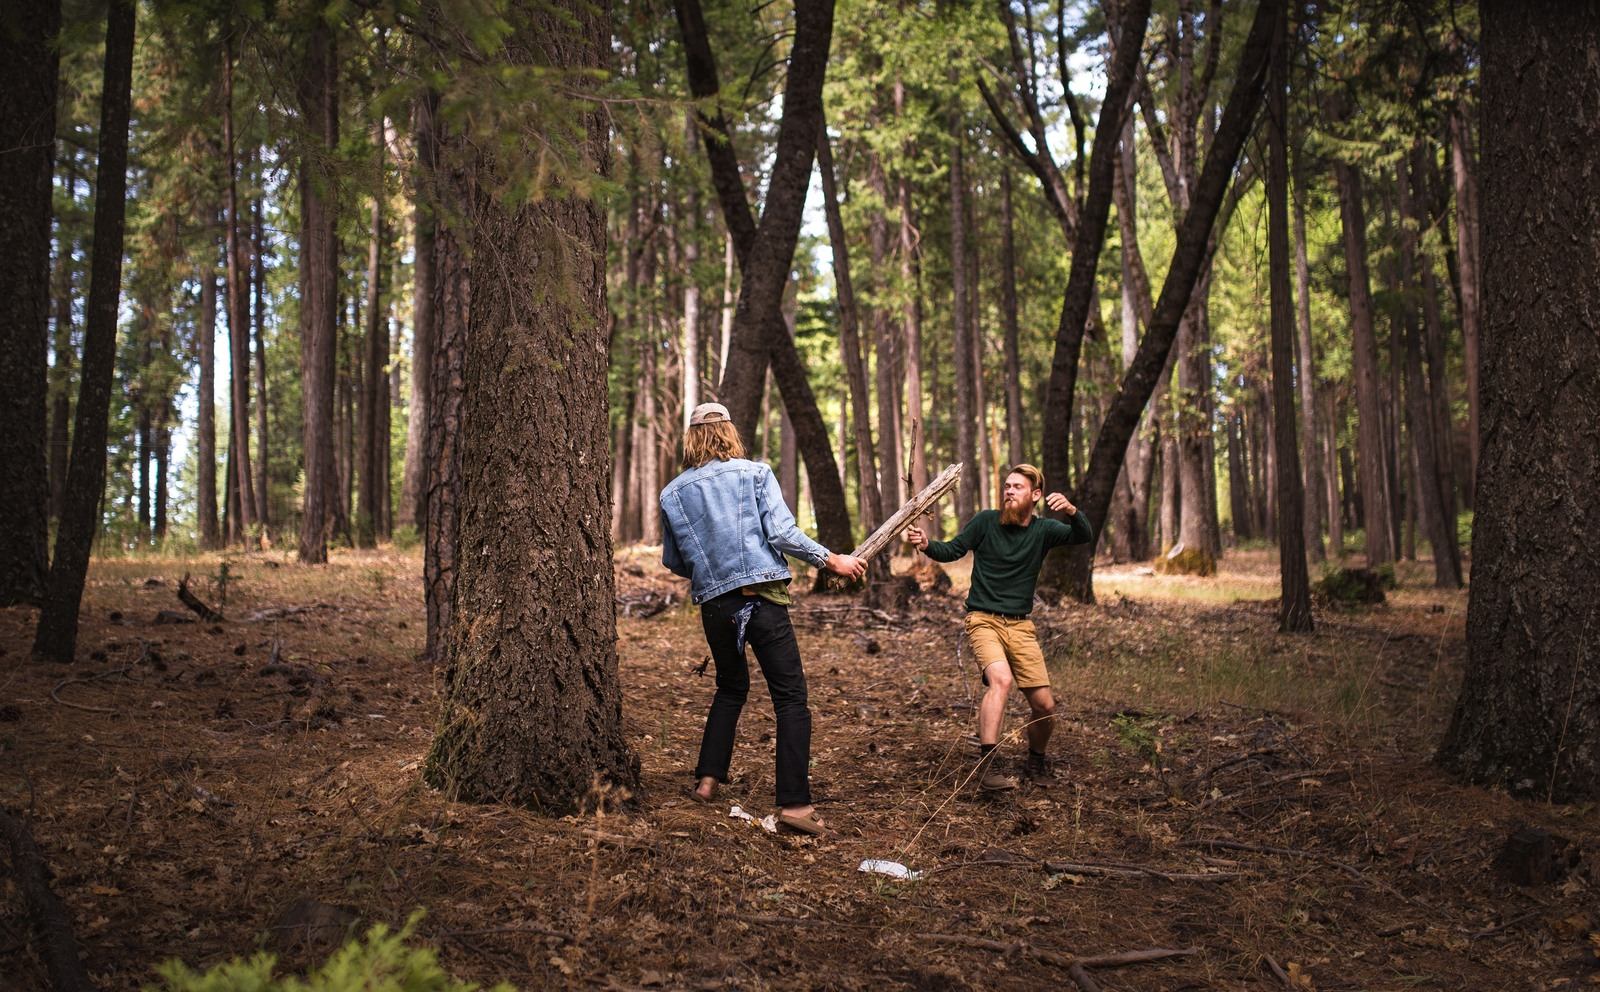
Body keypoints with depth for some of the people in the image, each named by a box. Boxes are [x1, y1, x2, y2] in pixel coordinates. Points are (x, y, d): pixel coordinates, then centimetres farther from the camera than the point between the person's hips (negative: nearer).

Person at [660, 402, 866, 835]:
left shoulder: (672, 493, 10)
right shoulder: (754, 473, 0)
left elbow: (672, 561, 16)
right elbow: (781, 533, -10)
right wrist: (832, 560, 0)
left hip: (714, 605, 4)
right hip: (763, 599, -4)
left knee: (731, 688, 26)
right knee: (791, 698, -1)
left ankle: (707, 779, 20)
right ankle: (795, 801, -9)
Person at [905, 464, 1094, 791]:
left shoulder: (1042, 530, 2)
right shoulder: (986, 521, -3)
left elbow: (1084, 537, -12)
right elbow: (952, 551, -2)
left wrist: (1072, 512, -32)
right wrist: (927, 545, -23)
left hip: (1020, 626, 3)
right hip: (983, 620, -3)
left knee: (1045, 705, 1)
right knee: (1001, 679, -31)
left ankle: (1036, 759, 31)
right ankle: (986, 765, -33)